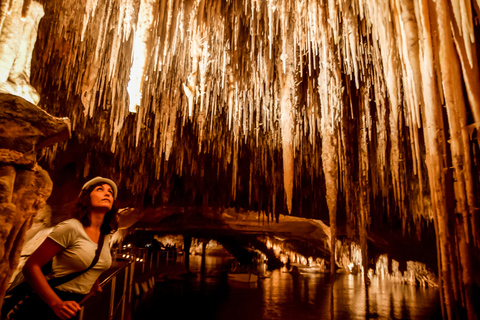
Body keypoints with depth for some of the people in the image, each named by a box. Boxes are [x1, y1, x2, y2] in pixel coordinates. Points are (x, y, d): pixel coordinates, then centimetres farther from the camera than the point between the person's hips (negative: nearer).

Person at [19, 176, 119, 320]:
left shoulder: (106, 235, 2)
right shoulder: (71, 228, -18)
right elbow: (31, 266, -19)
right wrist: (57, 303, -26)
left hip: (80, 306, 6)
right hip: (51, 307, -6)